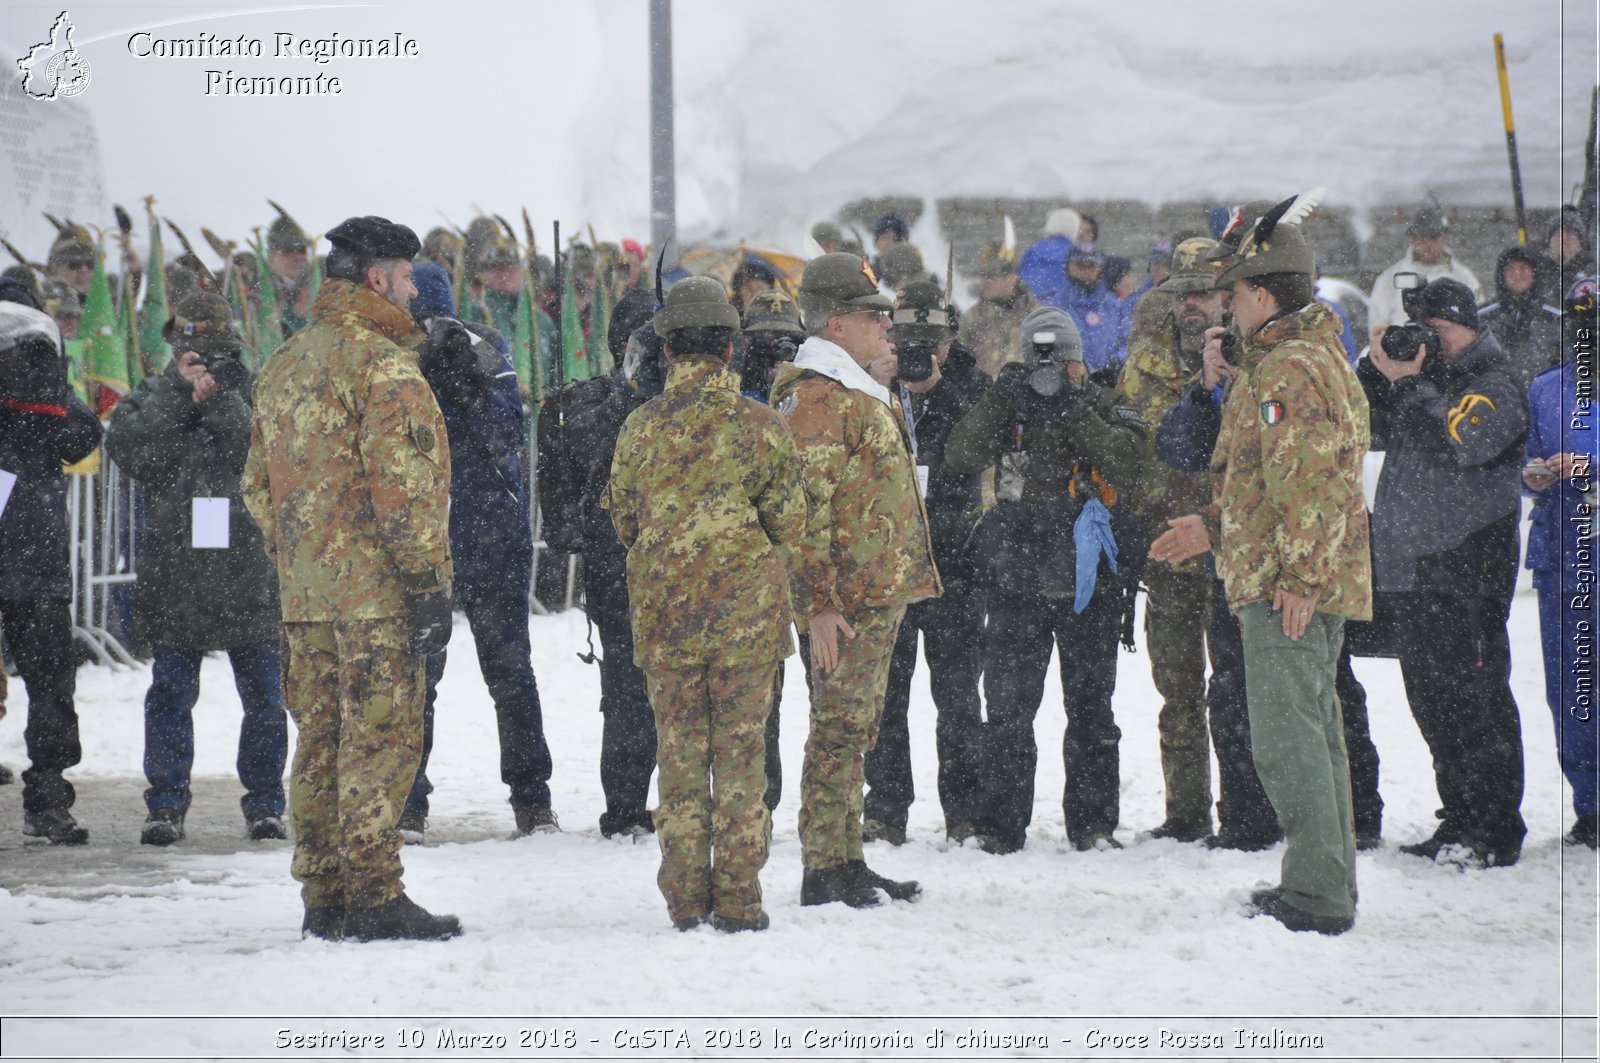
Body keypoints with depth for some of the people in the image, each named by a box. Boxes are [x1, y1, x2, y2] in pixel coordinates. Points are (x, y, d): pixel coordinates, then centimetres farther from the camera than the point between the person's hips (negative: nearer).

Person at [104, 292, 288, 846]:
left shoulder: (255, 393, 6)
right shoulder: (152, 395, 9)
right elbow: (124, 446, -10)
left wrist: (218, 400, -18)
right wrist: (178, 394, -15)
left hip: (250, 576, 0)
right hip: (174, 572, 0)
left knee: (264, 695, 3)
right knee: (170, 694, 2)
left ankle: (265, 803, 14)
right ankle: (166, 805, 10)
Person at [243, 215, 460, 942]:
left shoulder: (281, 367, 15)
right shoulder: (383, 363, -11)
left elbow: (258, 486, 20)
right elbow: (404, 482, -17)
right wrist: (428, 583, -15)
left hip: (305, 591, 8)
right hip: (375, 588, -8)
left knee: (319, 739, 11)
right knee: (379, 738, -5)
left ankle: (323, 896, 14)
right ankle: (374, 895, -5)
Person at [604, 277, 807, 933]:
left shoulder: (641, 428, -2)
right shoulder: (760, 425, -6)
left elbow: (622, 522, 8)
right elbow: (789, 525, -2)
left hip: (664, 611, 1)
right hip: (747, 612, -1)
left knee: (679, 752, 8)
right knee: (739, 750, 4)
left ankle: (686, 897, 9)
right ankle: (737, 897, 5)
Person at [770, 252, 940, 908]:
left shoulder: (863, 393, 20)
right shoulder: (815, 398, -13)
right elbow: (807, 507, -19)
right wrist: (819, 605, -23)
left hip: (882, 594, 10)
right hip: (847, 601, -10)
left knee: (856, 727, 14)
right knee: (839, 729, -7)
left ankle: (847, 862, 21)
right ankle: (824, 871, -3)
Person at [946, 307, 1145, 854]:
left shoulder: (1105, 407, 4)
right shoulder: (1007, 407, 6)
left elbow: (1127, 465, -15)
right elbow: (961, 456, -10)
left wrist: (1075, 413, -20)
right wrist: (1001, 400, -20)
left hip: (1086, 579, 0)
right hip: (1017, 579, 1)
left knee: (1090, 705, 7)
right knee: (1007, 705, 2)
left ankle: (1093, 822, 14)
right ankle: (1000, 823, 8)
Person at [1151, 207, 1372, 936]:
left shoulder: (1285, 368, -15)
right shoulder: (1319, 355, 19)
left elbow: (1306, 480, -23)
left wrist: (1297, 576, -24)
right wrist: (1216, 527, 24)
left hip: (1285, 585, -11)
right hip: (1321, 580, 11)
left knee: (1286, 734, -10)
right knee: (1314, 727, 16)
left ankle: (1316, 895, -10)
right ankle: (1327, 883, 23)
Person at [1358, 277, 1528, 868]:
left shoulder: (1494, 384, -6)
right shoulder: (1422, 373, 18)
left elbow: (1458, 444, -21)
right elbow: (1371, 433, 15)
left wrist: (1410, 384, -16)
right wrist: (1378, 373, 2)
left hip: (1467, 575, -8)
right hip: (1413, 570, 8)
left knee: (1474, 698, -8)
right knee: (1431, 697, 12)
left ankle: (1495, 833, -4)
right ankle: (1460, 822, 20)